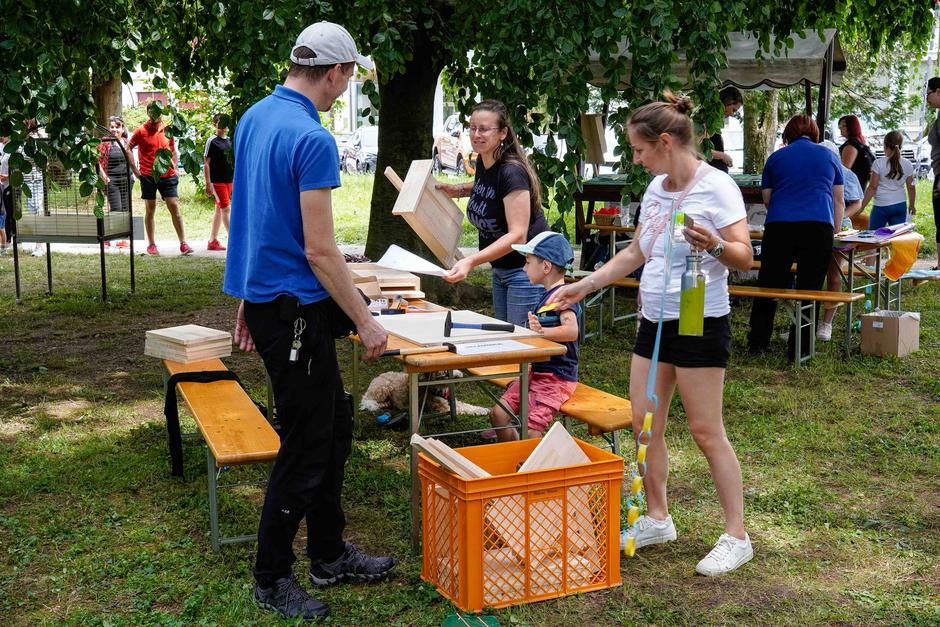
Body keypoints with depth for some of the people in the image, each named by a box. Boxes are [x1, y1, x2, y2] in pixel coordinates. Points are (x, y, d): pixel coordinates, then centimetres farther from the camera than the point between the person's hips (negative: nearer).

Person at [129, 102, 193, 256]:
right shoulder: (141, 131, -2)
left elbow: (173, 151, 21)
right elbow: (128, 149, 2)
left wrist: (174, 166, 9)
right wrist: (135, 169, -2)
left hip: (167, 175, 2)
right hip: (148, 176, -2)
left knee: (174, 207, -3)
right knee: (150, 210, 6)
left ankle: (183, 243, 0)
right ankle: (151, 244, 14)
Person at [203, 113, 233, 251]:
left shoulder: (229, 140, 13)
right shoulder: (212, 141, -7)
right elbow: (206, 163, -8)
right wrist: (208, 183, -14)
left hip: (229, 180, 7)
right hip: (217, 181, -7)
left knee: (219, 210, 10)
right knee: (225, 209, -10)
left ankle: (212, 241, 17)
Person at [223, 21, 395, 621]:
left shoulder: (254, 118, 10)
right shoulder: (313, 139, -19)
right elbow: (319, 250, -21)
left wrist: (249, 301, 23)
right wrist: (366, 322, -13)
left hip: (263, 296, 10)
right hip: (296, 310, -10)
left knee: (335, 425, 19)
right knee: (307, 448, 3)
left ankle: (330, 553, 30)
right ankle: (271, 579, 17)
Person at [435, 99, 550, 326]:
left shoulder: (512, 172, -23)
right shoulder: (482, 163, 3)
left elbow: (517, 236, -29)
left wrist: (471, 261, -39)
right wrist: (461, 190, 9)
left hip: (527, 271, -9)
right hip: (500, 269, 9)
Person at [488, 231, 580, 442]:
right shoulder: (548, 295, 15)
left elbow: (571, 330, -32)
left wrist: (542, 331, -42)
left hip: (557, 378, -10)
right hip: (537, 373, 10)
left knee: (530, 431, -19)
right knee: (498, 413, 2)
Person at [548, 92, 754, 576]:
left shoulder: (716, 187, -12)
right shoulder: (656, 188, 10)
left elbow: (744, 258, -15)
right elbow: (635, 254, 18)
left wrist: (714, 245, -35)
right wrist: (583, 286, 15)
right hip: (654, 319, 8)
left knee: (706, 431, -3)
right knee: (644, 423, 10)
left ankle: (736, 537, 9)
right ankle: (657, 519, 25)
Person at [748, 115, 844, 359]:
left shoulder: (776, 157, 18)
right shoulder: (829, 156, 19)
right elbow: (838, 200, 23)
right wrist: (836, 229, 33)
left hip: (778, 224, 1)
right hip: (819, 224, 0)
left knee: (769, 284, 8)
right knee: (809, 288, 3)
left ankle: (757, 343, 13)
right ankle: (799, 348, 4)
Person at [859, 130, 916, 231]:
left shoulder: (879, 163, -10)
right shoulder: (907, 164, 2)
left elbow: (872, 187, -10)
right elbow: (911, 188, 8)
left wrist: (862, 206, -4)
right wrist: (912, 205, 22)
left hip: (881, 206, -4)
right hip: (900, 206, 4)